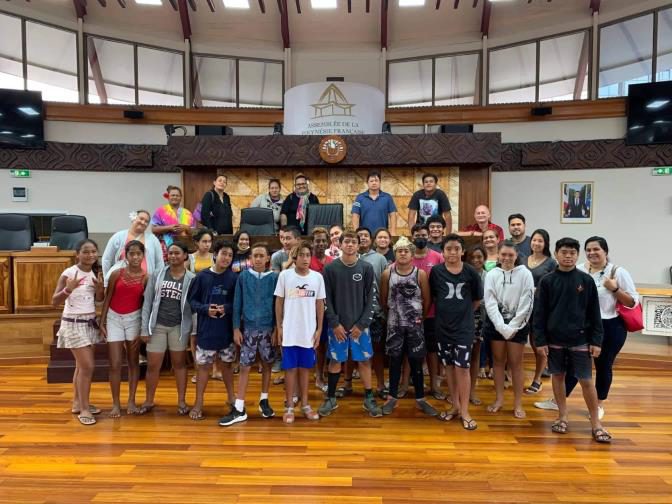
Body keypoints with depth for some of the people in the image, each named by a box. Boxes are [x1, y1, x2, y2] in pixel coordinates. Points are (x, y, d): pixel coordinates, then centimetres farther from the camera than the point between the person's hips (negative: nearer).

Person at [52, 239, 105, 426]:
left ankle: (78, 403, 28)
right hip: (73, 323, -6)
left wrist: (100, 287, -10)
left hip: (90, 322, 6)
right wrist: (68, 289, -33)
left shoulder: (96, 272, 3)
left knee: (81, 365, 14)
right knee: (87, 366, -7)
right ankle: (84, 409, 5)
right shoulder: (69, 273, -15)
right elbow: (54, 302, -16)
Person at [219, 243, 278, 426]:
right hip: (248, 328, 0)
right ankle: (239, 409, 9)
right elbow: (237, 304, 1)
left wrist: (277, 328, -3)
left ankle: (264, 401, 28)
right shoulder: (243, 276, -1)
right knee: (244, 367, 2)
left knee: (267, 364, 11)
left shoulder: (274, 277, -1)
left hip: (268, 328, 0)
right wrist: (236, 328, -3)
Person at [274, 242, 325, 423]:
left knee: (305, 368, 13)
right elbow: (279, 302, 1)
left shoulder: (317, 277, 0)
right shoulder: (285, 275, -5)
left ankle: (305, 404, 26)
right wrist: (279, 327, -1)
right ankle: (289, 406, 19)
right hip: (290, 331, -2)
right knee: (290, 368, 7)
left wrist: (319, 329, 3)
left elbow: (320, 304, 5)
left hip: (309, 331, 2)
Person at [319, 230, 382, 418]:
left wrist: (361, 324, -8)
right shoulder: (330, 268, -2)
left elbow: (370, 298, -1)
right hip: (337, 325, 0)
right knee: (335, 360, 8)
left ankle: (369, 398, 22)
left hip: (360, 325, 1)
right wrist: (335, 323, -9)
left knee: (364, 360, 7)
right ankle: (331, 398, 23)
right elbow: (327, 299, -2)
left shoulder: (366, 268, -1)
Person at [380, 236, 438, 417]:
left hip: (415, 324, -1)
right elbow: (383, 299, 6)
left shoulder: (420, 274, -7)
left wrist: (420, 317, 8)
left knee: (416, 362, 7)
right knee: (395, 360, 10)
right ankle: (392, 397, 23)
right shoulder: (387, 273, -3)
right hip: (394, 324, 1)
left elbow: (427, 300, 1)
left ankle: (420, 399, 21)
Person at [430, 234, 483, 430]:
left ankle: (465, 411, 12)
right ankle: (455, 405, 27)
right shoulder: (436, 271, -4)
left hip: (464, 327, -2)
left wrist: (464, 313, 7)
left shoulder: (470, 272, -6)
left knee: (462, 368, -1)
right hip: (443, 326, 2)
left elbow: (477, 298, 6)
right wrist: (446, 312, 6)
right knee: (450, 367, 12)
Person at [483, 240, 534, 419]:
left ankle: (518, 404, 15)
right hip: (496, 324, 2)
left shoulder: (525, 274, -5)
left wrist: (512, 327, -11)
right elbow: (490, 303, -5)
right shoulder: (491, 274, -1)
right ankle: (499, 399, 23)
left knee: (516, 363, 4)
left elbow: (526, 304, -7)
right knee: (499, 361, 10)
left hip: (518, 325, -1)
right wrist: (502, 327, -14)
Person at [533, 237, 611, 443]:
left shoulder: (586, 280, -1)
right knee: (557, 376, 11)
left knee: (586, 380, 2)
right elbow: (539, 313, -1)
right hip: (554, 339, 1)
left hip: (580, 340, -1)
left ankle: (595, 422, 17)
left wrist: (596, 340, -2)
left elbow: (594, 313, 2)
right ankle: (562, 416, 26)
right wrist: (540, 340, -5)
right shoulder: (547, 281, -2)